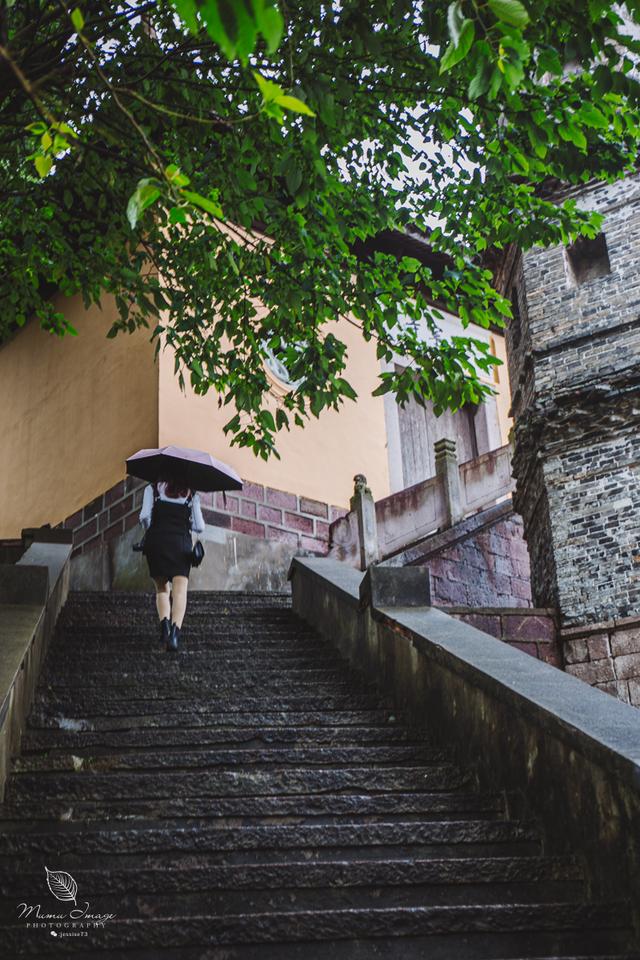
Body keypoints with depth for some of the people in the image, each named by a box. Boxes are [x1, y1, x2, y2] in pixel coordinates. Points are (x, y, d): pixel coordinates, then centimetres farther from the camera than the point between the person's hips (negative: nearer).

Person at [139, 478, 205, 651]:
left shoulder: (152, 488, 12)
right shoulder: (191, 494, 14)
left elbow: (145, 516, -3)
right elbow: (199, 527, 9)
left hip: (157, 541, 1)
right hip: (181, 542, -1)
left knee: (162, 589, 14)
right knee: (180, 591, -8)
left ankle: (164, 623, -10)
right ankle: (175, 631, -30)